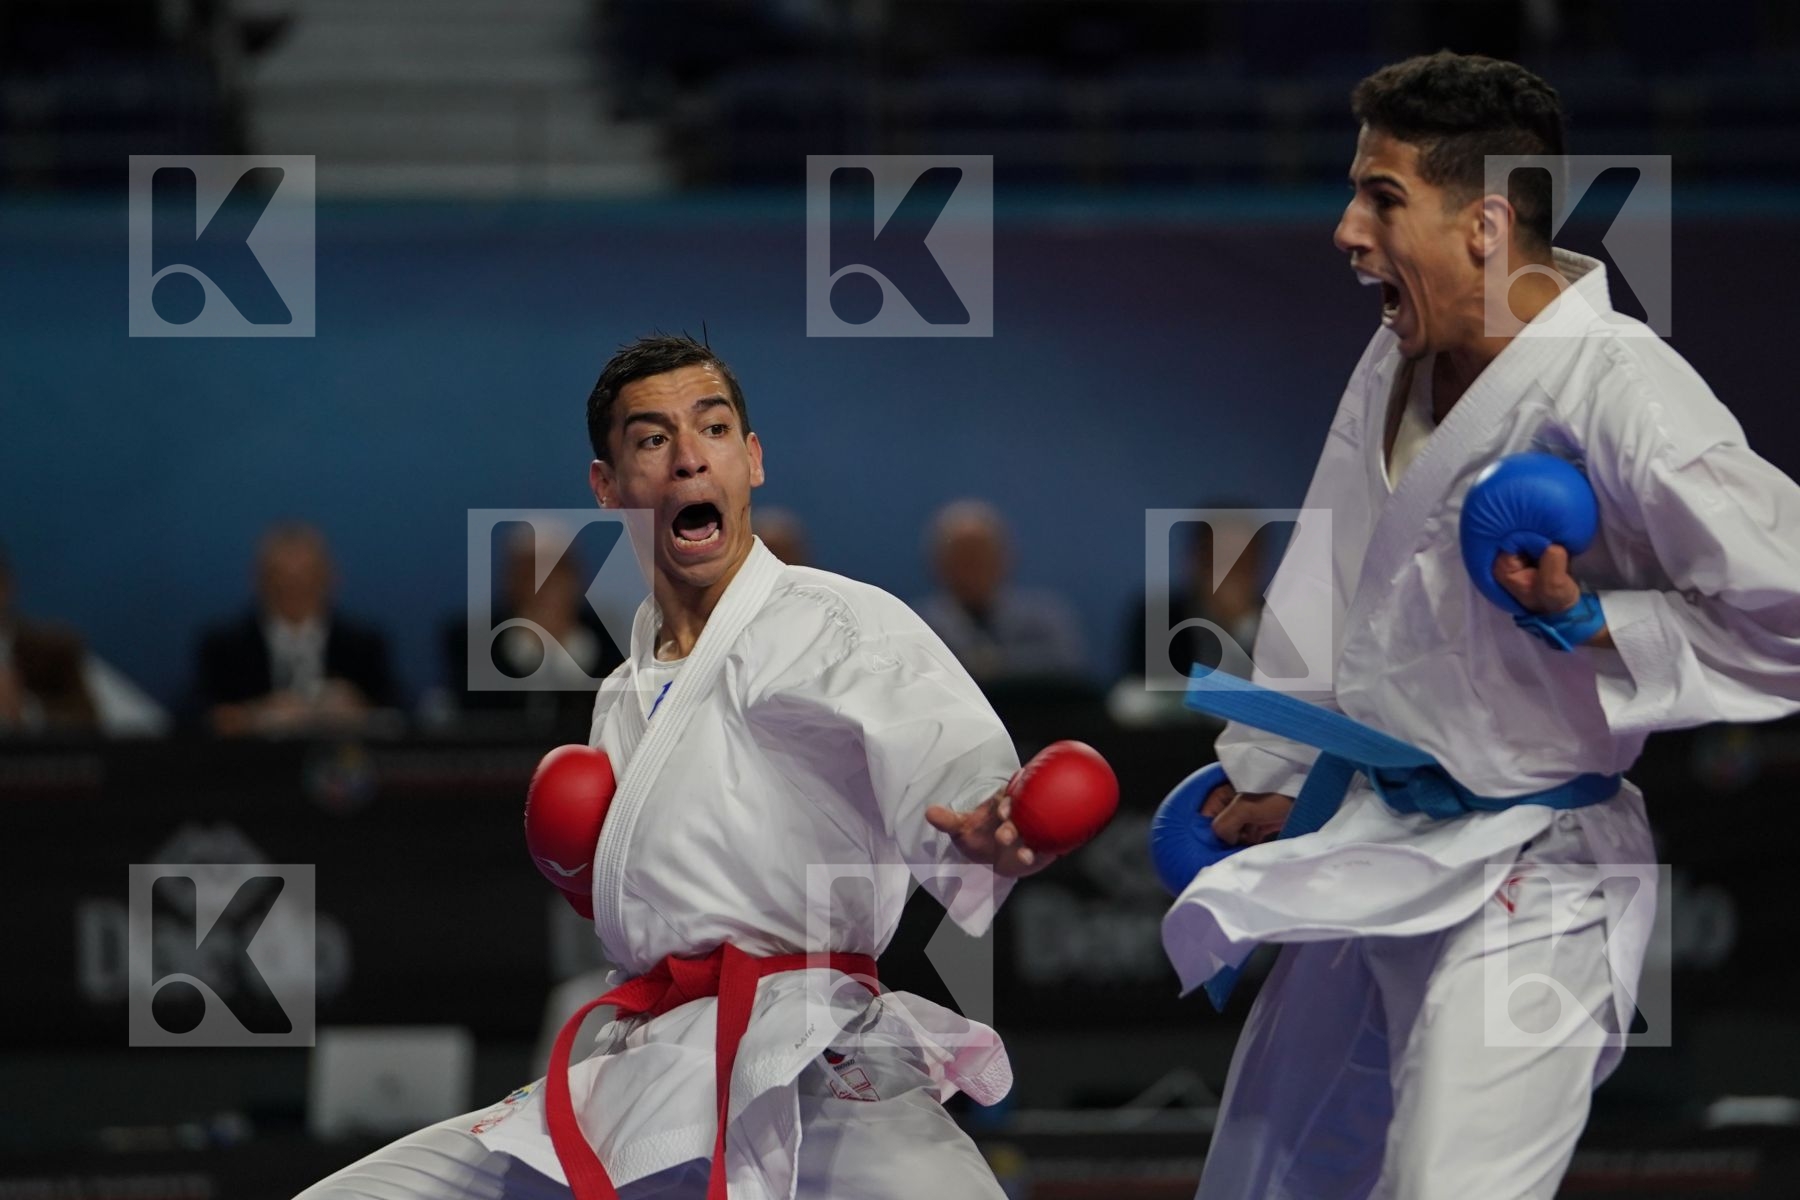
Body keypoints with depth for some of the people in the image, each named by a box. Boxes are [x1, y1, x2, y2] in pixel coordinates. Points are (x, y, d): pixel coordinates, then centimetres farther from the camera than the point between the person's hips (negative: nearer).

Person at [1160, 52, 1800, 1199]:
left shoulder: (1615, 393, -25)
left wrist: (1593, 621, -26)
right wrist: (1265, 771, 22)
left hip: (1522, 883, -9)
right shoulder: (1398, 364, 2)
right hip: (1367, 854, 9)